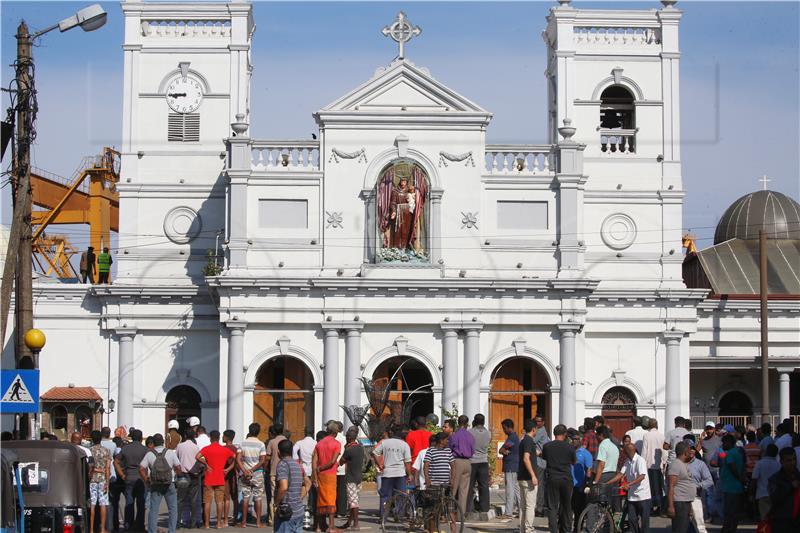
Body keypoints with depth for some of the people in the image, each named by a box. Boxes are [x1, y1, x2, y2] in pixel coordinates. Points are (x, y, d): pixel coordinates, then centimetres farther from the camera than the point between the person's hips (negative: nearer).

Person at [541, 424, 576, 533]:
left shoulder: (547, 446, -3)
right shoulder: (569, 447, -4)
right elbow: (574, 462, 9)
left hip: (552, 479, 0)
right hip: (566, 479, 1)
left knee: (552, 507, -1)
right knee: (566, 506, 14)